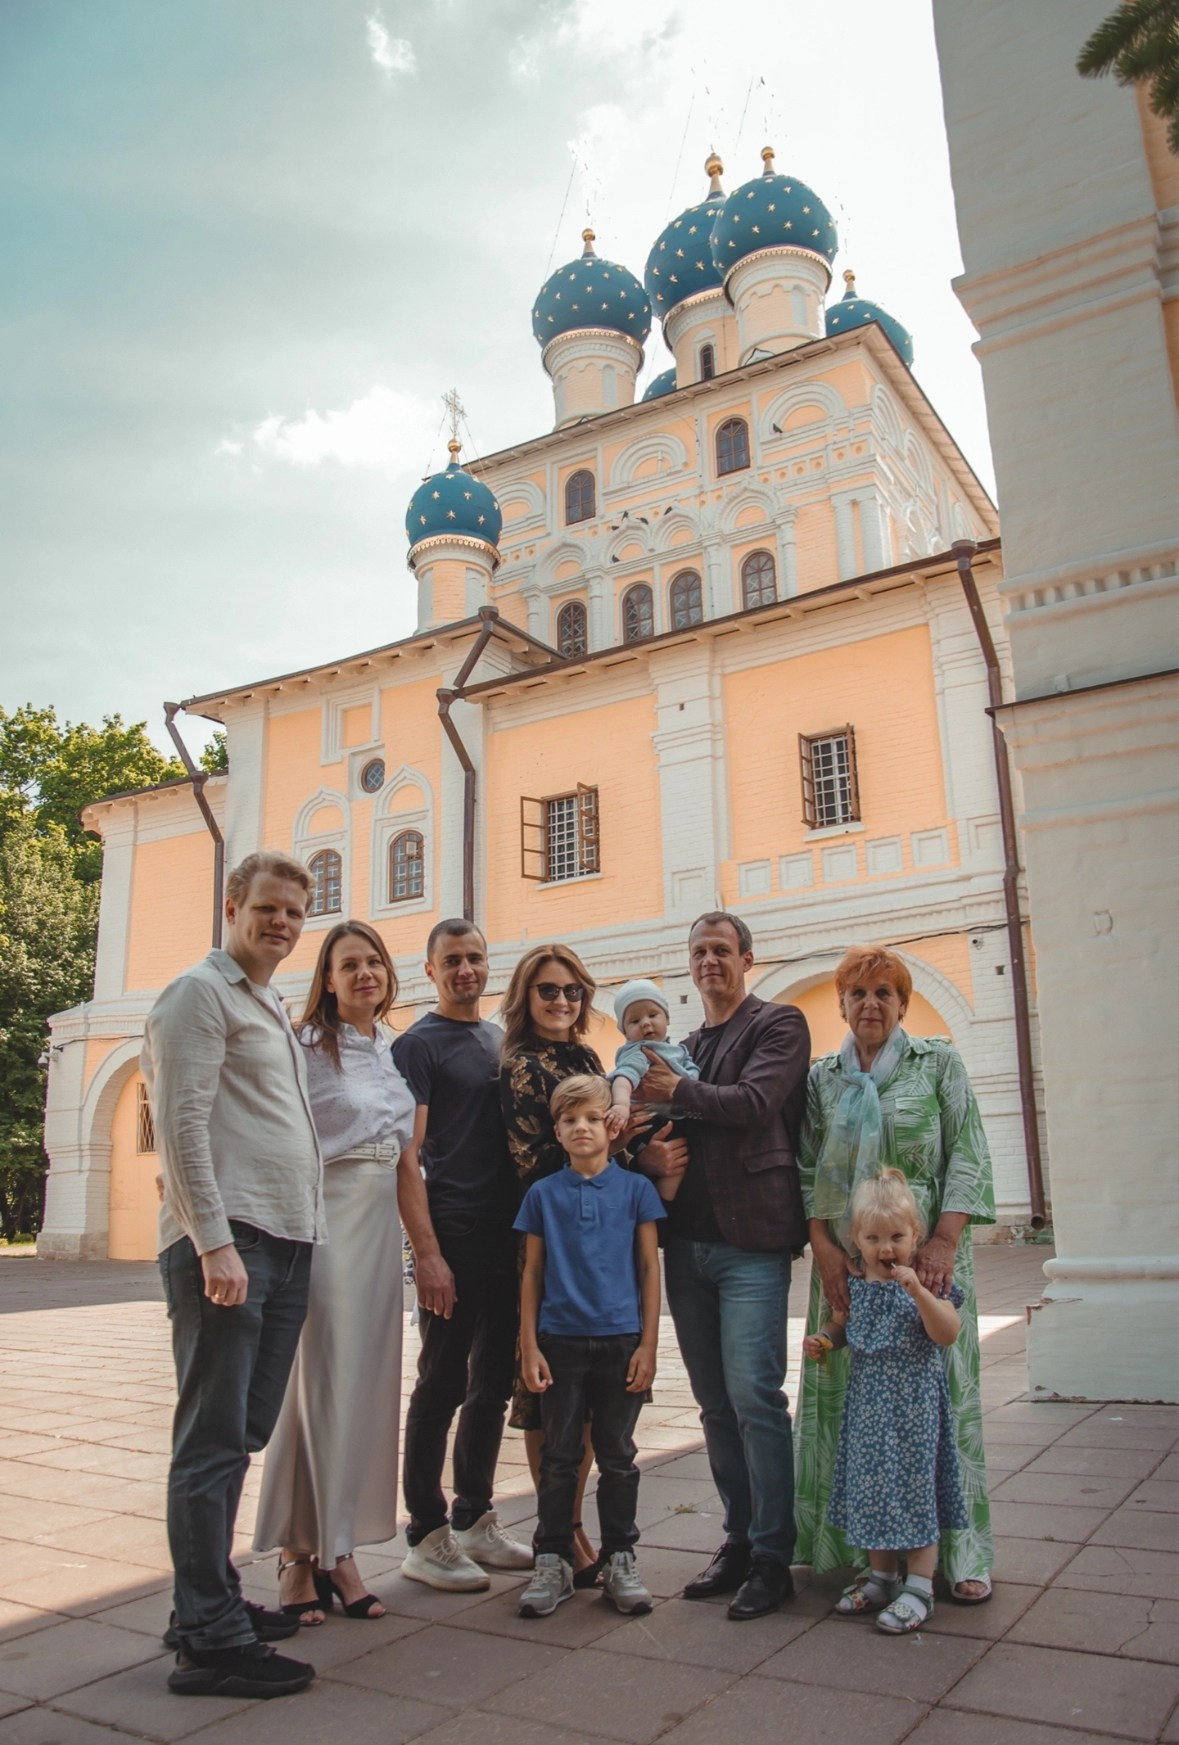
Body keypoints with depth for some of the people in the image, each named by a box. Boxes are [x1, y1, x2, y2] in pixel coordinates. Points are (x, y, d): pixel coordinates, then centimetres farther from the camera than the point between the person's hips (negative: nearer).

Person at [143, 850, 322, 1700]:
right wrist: (215, 1242, -19)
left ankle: (213, 1600, 25)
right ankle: (212, 1641, 4)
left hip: (286, 1245, 9)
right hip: (226, 1244, -9)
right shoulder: (201, 993, -5)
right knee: (215, 1437, -3)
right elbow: (183, 1126, -14)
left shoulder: (275, 1011, 22)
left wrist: (305, 1231, 17)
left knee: (243, 1434, 14)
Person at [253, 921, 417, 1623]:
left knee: (368, 1381, 8)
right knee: (318, 1379, -3)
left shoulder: (396, 1051, 13)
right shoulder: (306, 1046, -6)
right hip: (325, 1217, -6)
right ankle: (299, 1553, 10)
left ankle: (339, 1550, 18)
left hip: (382, 1222, 6)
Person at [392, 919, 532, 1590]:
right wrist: (426, 1252, -18)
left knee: (494, 1383, 14)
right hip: (454, 1238, -7)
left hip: (508, 1234, 7)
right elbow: (406, 1158, -12)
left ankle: (476, 1521, 27)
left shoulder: (503, 1039, 15)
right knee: (442, 1386, 1)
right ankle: (427, 1538, 13)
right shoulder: (420, 1044, -6)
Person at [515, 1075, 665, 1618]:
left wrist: (648, 1344, -2)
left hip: (621, 1339, 0)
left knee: (617, 1456, 10)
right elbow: (532, 1273, 5)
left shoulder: (635, 1189, 0)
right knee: (559, 1455, 9)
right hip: (560, 1339, 1)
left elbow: (649, 1269, 2)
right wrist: (529, 1346, 0)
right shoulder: (543, 1194, 2)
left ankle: (619, 1561, 24)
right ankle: (552, 1561, 22)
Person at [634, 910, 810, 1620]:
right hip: (688, 1241, 6)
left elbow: (756, 1102, -14)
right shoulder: (683, 1047, 20)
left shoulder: (779, 1024, 1)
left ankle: (773, 1557, 4)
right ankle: (739, 1541, 23)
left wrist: (681, 1091, -8)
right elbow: (655, 1125, 21)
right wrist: (648, 1153, -1)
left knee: (753, 1394, -9)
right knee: (715, 1403, 11)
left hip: (751, 1240, -6)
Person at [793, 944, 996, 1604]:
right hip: (847, 1260, 2)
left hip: (927, 1254, -2)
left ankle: (959, 1551, 12)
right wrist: (824, 1247, -7)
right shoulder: (822, 1078, 9)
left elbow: (968, 1154, -2)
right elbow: (809, 1170, 5)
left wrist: (945, 1239, -12)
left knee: (939, 1390, 1)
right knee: (849, 1396, 3)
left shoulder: (939, 1063, 4)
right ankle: (861, 1547, 15)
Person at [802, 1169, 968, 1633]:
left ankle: (918, 1586, 15)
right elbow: (841, 1326, 16)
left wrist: (918, 1291, -34)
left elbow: (948, 1334, -22)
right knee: (871, 1484, 14)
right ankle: (882, 1575, 31)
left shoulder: (925, 1282, -11)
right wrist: (820, 1340, -4)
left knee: (914, 1484, 2)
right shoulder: (854, 1285, 2)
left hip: (914, 1400, -5)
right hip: (867, 1400, 5)